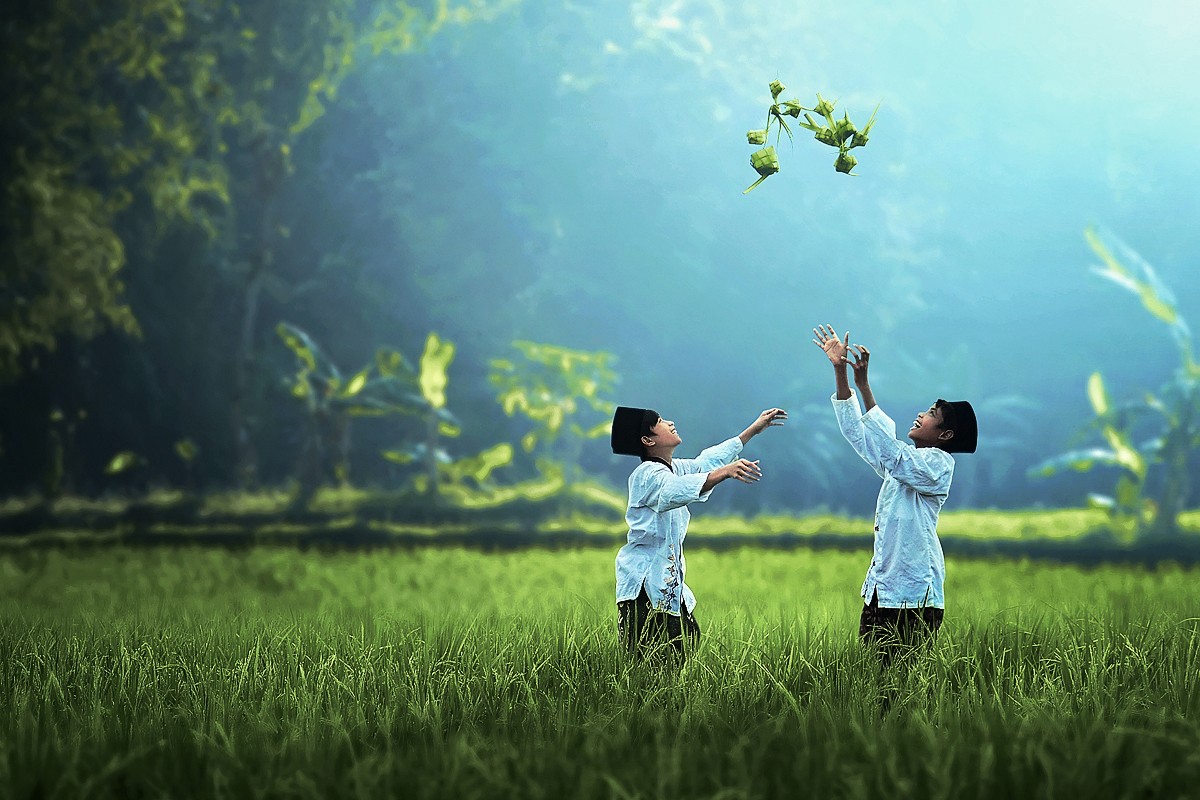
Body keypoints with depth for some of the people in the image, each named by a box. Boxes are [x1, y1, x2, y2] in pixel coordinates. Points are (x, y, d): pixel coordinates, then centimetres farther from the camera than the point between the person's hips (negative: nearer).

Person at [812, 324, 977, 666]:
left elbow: (889, 449, -22)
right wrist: (840, 371, 9)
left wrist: (864, 386, -26)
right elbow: (856, 431, 18)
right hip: (880, 588, 8)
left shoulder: (939, 464, -7)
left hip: (915, 596, -8)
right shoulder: (902, 459, 18)